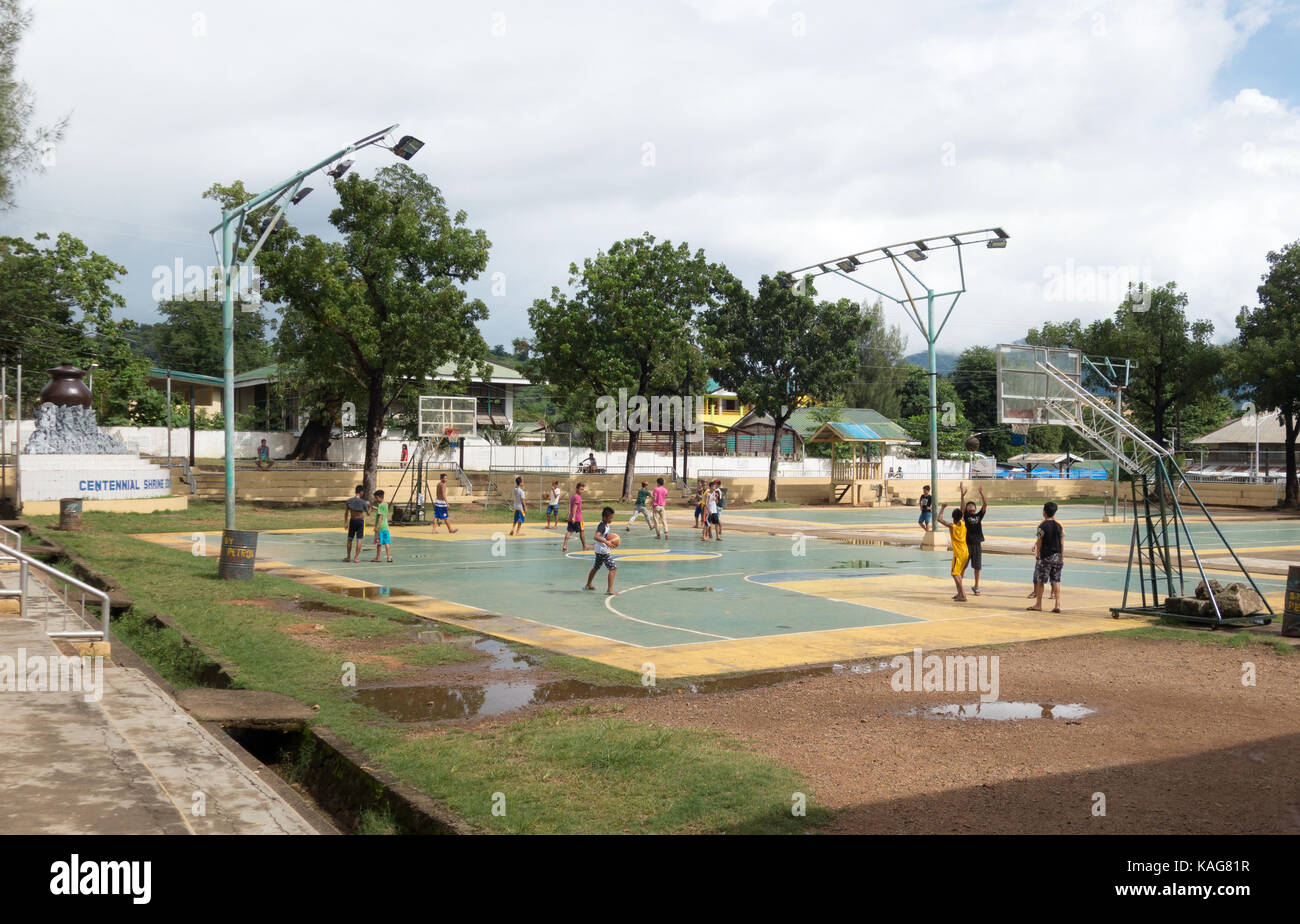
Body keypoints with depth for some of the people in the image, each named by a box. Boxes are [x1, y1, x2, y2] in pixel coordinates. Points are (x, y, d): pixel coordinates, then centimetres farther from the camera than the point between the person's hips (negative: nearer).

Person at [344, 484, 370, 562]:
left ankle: (348, 557, 19)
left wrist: (346, 523, 11)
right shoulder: (363, 502, -11)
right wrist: (369, 506, 16)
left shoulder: (349, 500, -3)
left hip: (352, 520, 3)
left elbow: (346, 513, 2)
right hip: (360, 520, -3)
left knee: (350, 539, 14)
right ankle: (356, 558, 0)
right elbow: (368, 513, -2)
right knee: (359, 540, 2)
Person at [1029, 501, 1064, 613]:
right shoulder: (1059, 526, 6)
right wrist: (1061, 557, 13)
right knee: (1056, 581, 5)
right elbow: (1062, 544, 7)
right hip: (1056, 556, 5)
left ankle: (1038, 604, 9)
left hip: (1045, 556, -5)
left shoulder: (1042, 526, -9)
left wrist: (1037, 555, 1)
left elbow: (1039, 542, -8)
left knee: (1040, 580, 4)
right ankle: (1058, 605, 0)